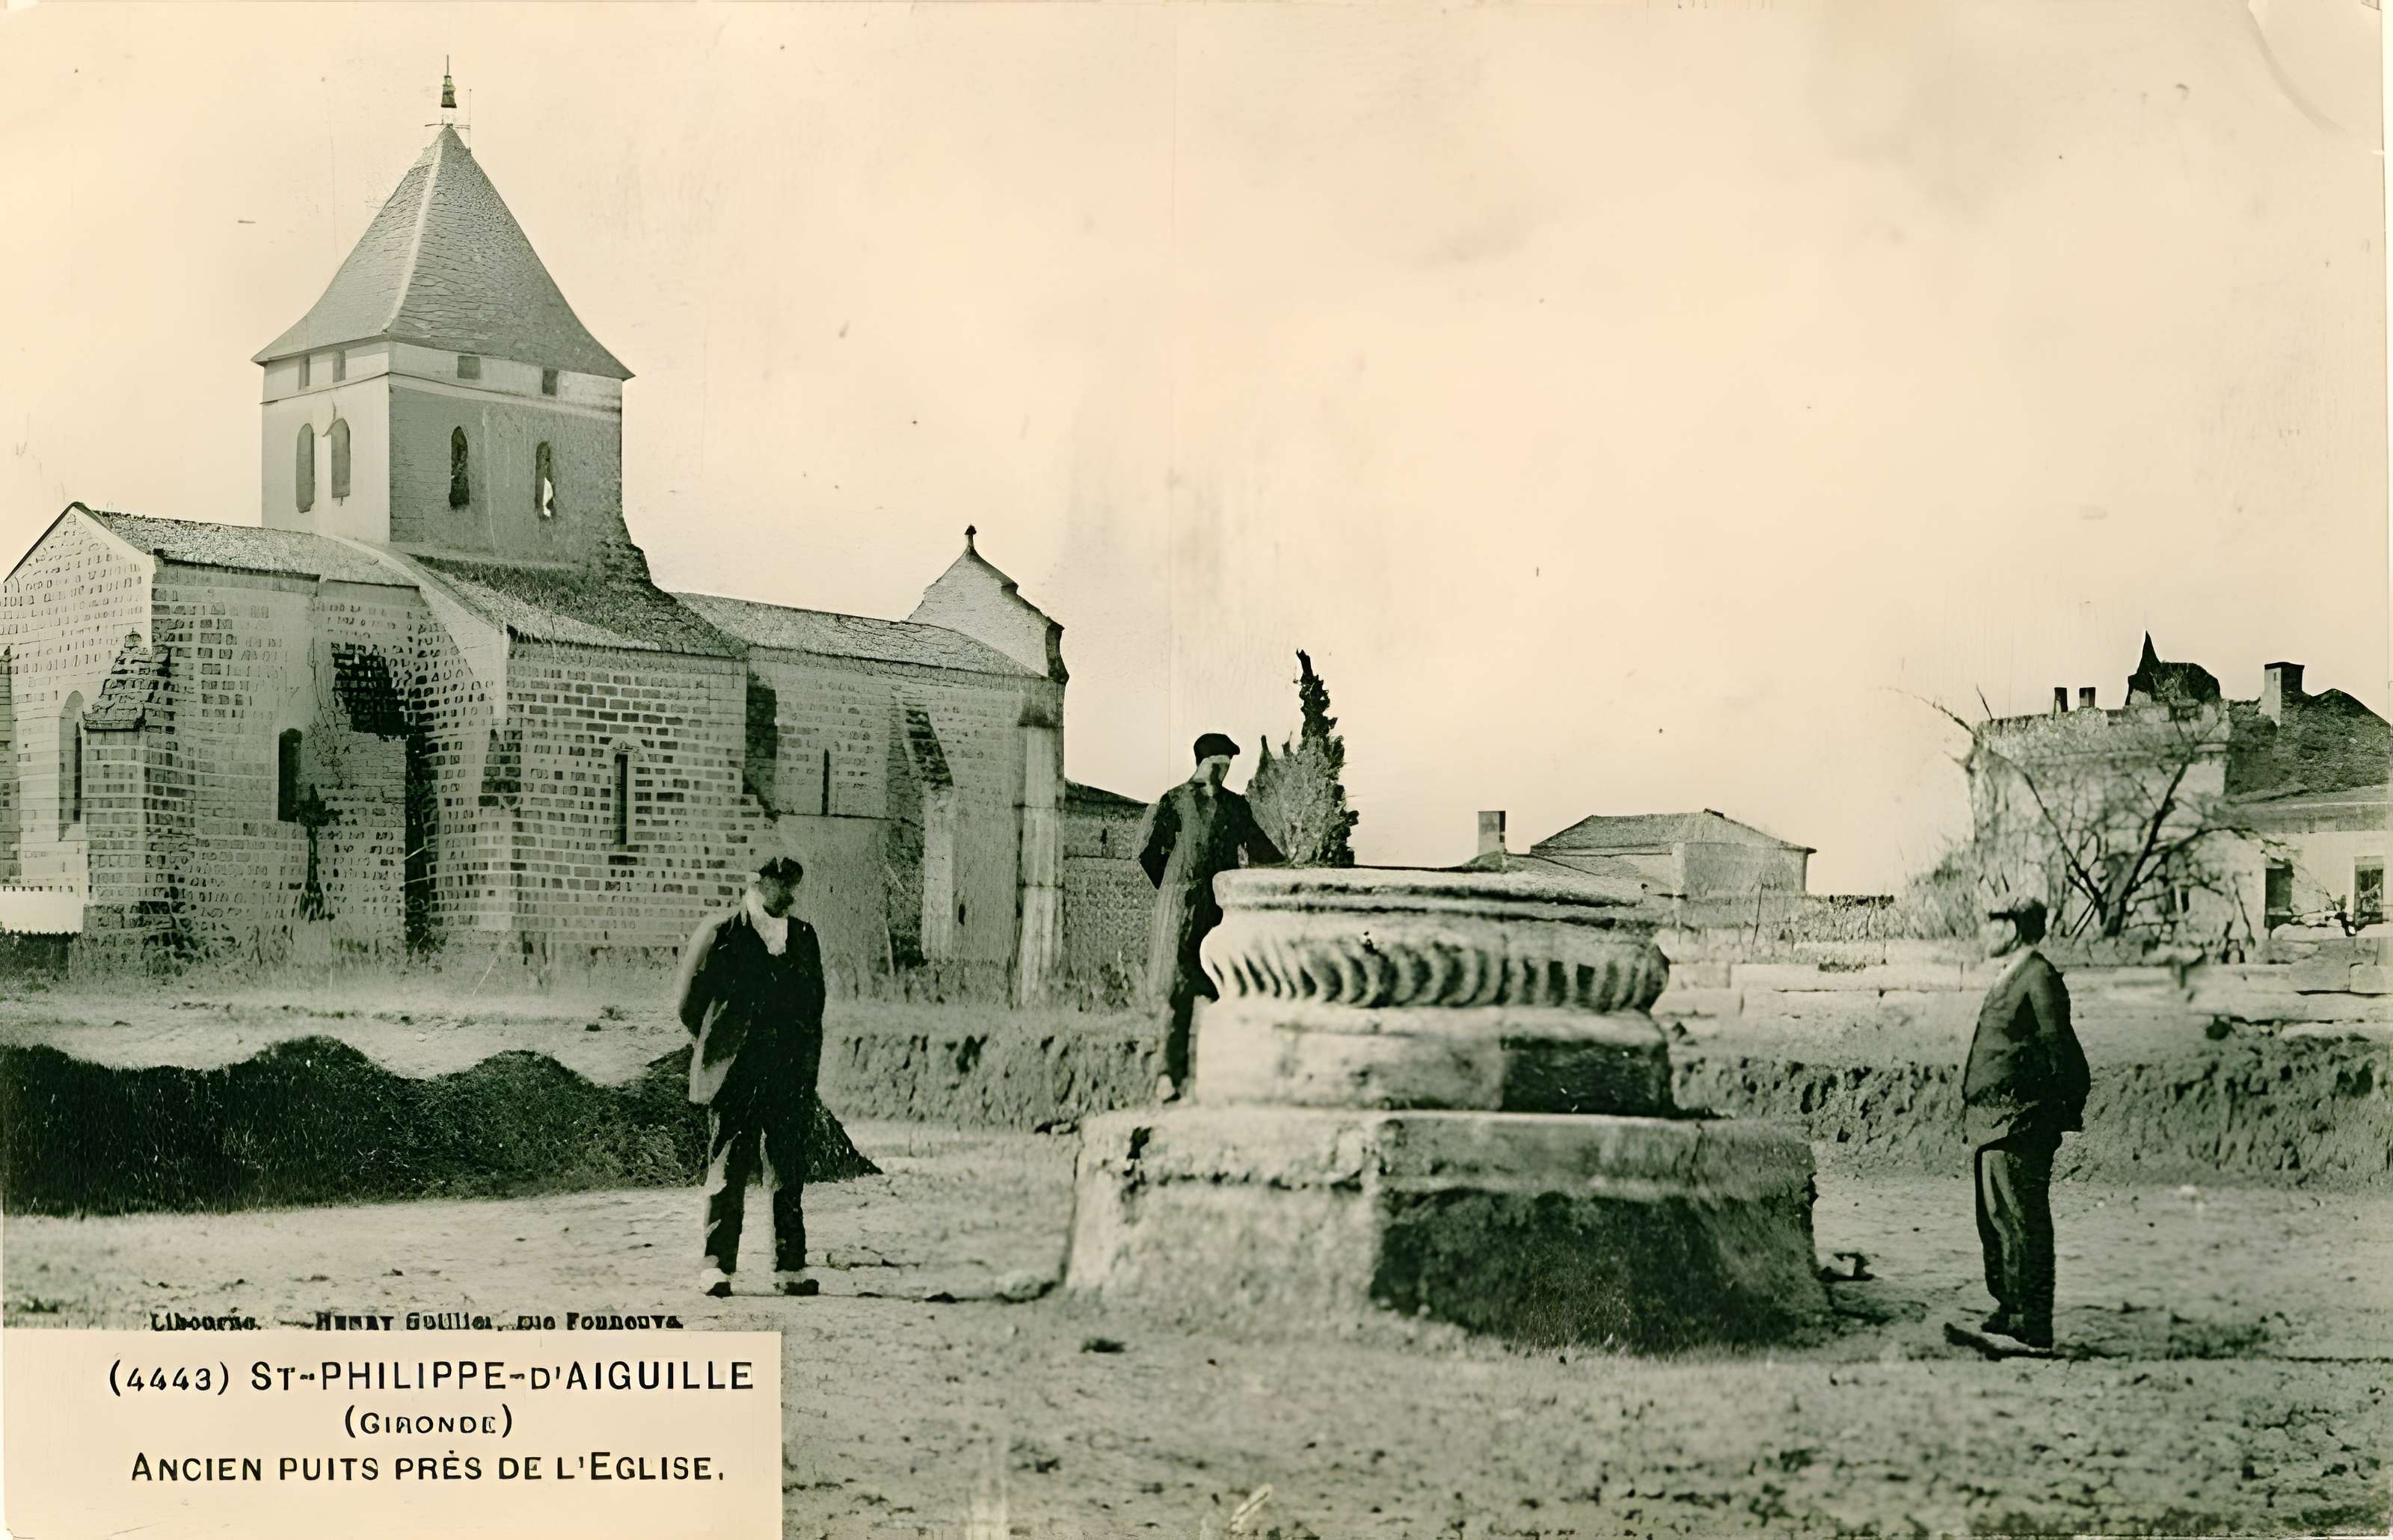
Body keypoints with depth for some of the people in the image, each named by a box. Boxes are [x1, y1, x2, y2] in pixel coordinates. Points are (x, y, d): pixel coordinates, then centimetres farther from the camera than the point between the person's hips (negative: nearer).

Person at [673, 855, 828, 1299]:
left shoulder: (803, 937, 14)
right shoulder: (720, 932, -1)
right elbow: (691, 1003, 2)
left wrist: (806, 1068, 11)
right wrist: (716, 1051, 6)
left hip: (789, 1077, 4)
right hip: (735, 1077, -4)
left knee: (790, 1174, 3)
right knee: (728, 1171, -1)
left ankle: (791, 1267, 7)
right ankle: (717, 1267, 3)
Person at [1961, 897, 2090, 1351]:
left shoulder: (2040, 978, -12)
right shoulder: (2011, 978, 18)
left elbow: (2062, 1051, -14)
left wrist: (2070, 1110, -13)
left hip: (2019, 1119, -11)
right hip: (1992, 1118, 11)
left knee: (2021, 1218, -8)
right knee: (1994, 1216, 15)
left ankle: (2032, 1323, -6)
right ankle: (2010, 1310, 24)